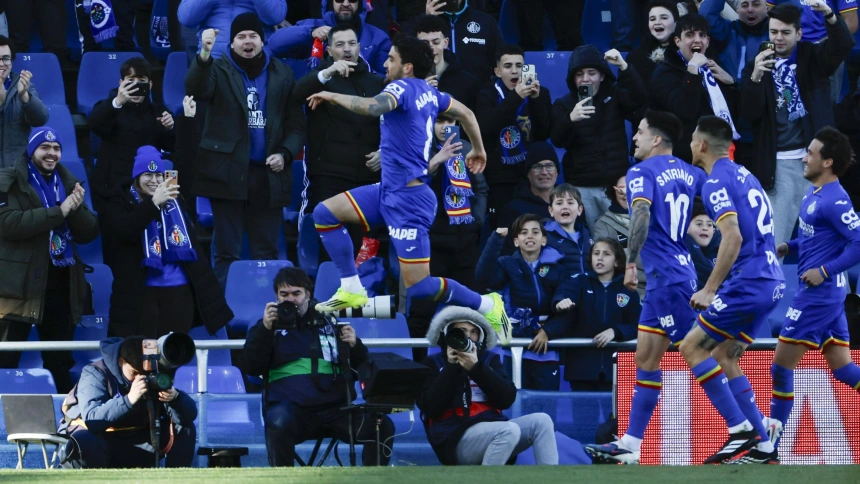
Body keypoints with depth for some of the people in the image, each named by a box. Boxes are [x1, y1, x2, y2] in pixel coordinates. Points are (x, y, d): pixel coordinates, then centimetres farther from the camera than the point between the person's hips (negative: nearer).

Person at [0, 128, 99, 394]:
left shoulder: (68, 183, 14)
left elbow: (90, 232, 9)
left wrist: (77, 208, -12)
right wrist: (59, 212, -20)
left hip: (61, 282, 5)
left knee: (60, 361, 12)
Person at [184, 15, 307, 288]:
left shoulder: (282, 74, 10)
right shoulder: (220, 70, 2)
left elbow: (296, 124, 12)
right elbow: (196, 90, -20)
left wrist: (285, 153, -6)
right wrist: (205, 55, -37)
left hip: (268, 175, 2)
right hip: (228, 172, -2)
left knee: (266, 253, 7)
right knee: (227, 252, 0)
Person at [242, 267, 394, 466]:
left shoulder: (330, 322, 19)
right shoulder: (269, 326, 16)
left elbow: (361, 368, 20)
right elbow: (250, 368, 2)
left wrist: (355, 346, -2)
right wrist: (265, 329, -8)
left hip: (336, 406, 2)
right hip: (290, 407, -2)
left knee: (383, 426, -20)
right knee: (278, 423, -38)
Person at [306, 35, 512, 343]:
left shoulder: (404, 87, -17)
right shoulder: (428, 92, 9)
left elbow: (372, 107, -38)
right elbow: (465, 113, 24)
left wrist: (333, 96, -21)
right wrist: (478, 150, 40)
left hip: (408, 198, -10)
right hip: (390, 190, 10)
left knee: (418, 287, -8)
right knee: (325, 213, 4)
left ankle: (488, 306, 6)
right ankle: (352, 291, 5)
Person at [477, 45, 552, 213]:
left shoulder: (540, 93, 10)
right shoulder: (487, 95, 5)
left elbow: (545, 132, -2)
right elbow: (486, 128, -14)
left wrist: (536, 99, -15)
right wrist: (515, 97, -22)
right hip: (500, 181, -1)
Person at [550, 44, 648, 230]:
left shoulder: (614, 96, 7)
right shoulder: (564, 105, 4)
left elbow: (640, 98, -12)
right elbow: (557, 140, -10)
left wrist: (623, 67, -24)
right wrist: (571, 119, -31)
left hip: (616, 184, 0)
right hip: (582, 188, 0)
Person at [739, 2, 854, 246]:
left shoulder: (814, 57, 6)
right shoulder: (758, 65, 8)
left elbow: (844, 45, -14)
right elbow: (749, 114, -2)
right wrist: (755, 77, -18)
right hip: (778, 162, 1)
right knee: (774, 238, -2)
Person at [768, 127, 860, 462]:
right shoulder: (815, 193, 11)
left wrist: (825, 271, -22)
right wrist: (790, 247, 10)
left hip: (819, 293, -10)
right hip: (829, 294, 10)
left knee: (782, 366, -2)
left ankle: (769, 444, 7)